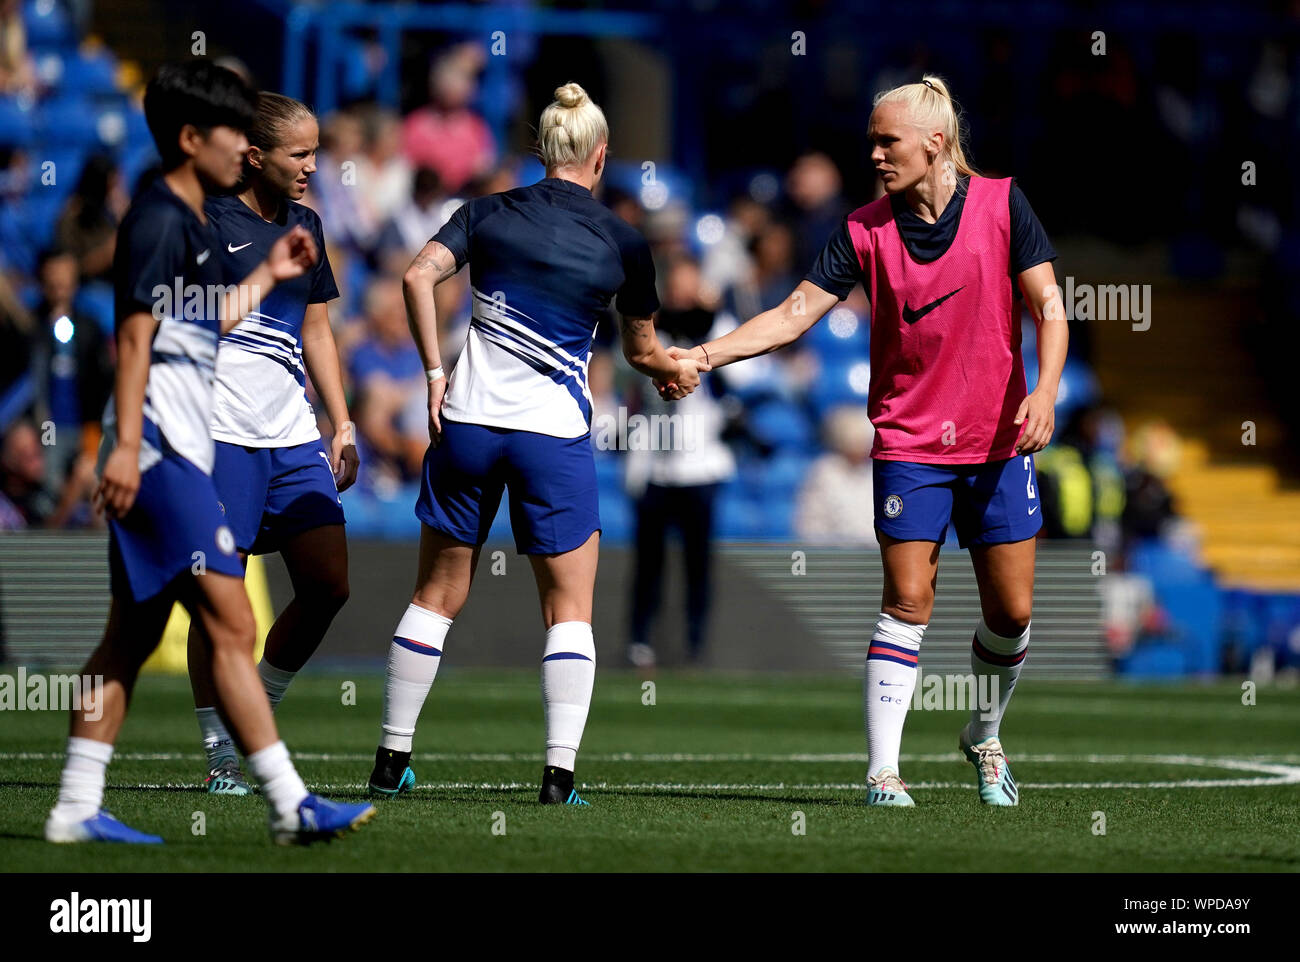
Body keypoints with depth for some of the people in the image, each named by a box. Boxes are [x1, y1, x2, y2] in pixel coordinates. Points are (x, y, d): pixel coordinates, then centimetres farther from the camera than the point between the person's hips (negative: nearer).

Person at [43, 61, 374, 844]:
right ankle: (291, 804, -13)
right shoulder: (159, 221, -11)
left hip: (176, 456, 10)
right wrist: (126, 444, -24)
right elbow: (136, 333, -18)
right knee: (230, 622, -12)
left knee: (134, 634, 9)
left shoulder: (191, 225, 19)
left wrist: (267, 277, 34)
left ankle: (78, 808, 11)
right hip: (160, 452, -10)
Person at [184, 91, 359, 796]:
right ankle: (221, 755, 2)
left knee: (328, 585, 1)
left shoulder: (304, 226, 15)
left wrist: (343, 425, 18)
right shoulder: (207, 222, -6)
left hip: (294, 435, 7)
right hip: (222, 433, -7)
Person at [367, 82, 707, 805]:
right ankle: (560, 772, -6)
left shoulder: (488, 213, 5)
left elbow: (420, 276, -8)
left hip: (467, 419, 2)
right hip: (555, 433, -2)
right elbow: (642, 350, 14)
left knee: (438, 596, 13)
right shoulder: (622, 242, 2)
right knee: (569, 610, 7)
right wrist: (679, 371, 36)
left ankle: (394, 759, 15)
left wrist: (435, 372, -3)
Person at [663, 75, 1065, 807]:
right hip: (909, 440, -1)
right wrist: (703, 355, -15)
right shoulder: (866, 230, -3)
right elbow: (796, 314, -4)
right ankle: (883, 769, -9)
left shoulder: (1000, 204, -4)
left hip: (998, 442, 1)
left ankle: (985, 736, 29)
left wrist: (1045, 390, -20)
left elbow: (1048, 306, -4)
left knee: (1011, 610, 4)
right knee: (908, 602, -10)